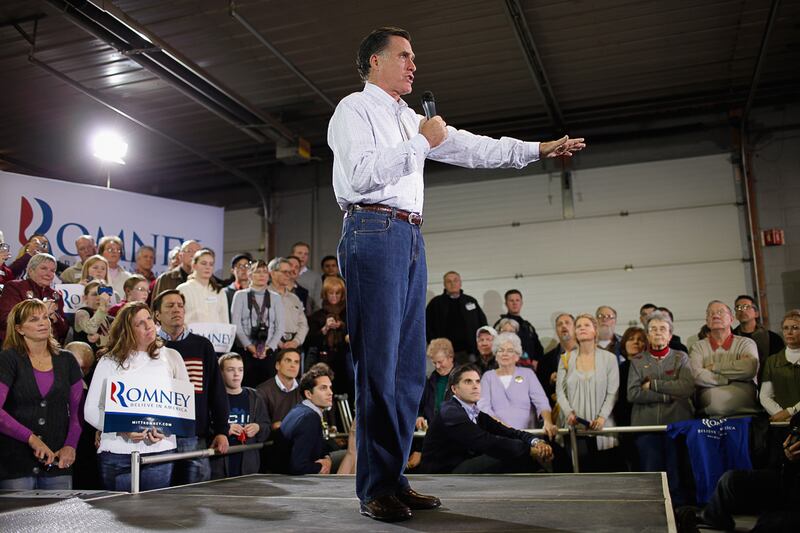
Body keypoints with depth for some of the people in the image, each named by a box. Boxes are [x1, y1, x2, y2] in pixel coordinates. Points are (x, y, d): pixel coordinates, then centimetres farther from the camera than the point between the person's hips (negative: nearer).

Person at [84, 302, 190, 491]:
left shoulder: (170, 357, 8)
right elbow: (91, 410, 3)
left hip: (159, 451, 1)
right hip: (117, 452, 0)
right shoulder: (109, 362, 5)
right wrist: (122, 429, -13)